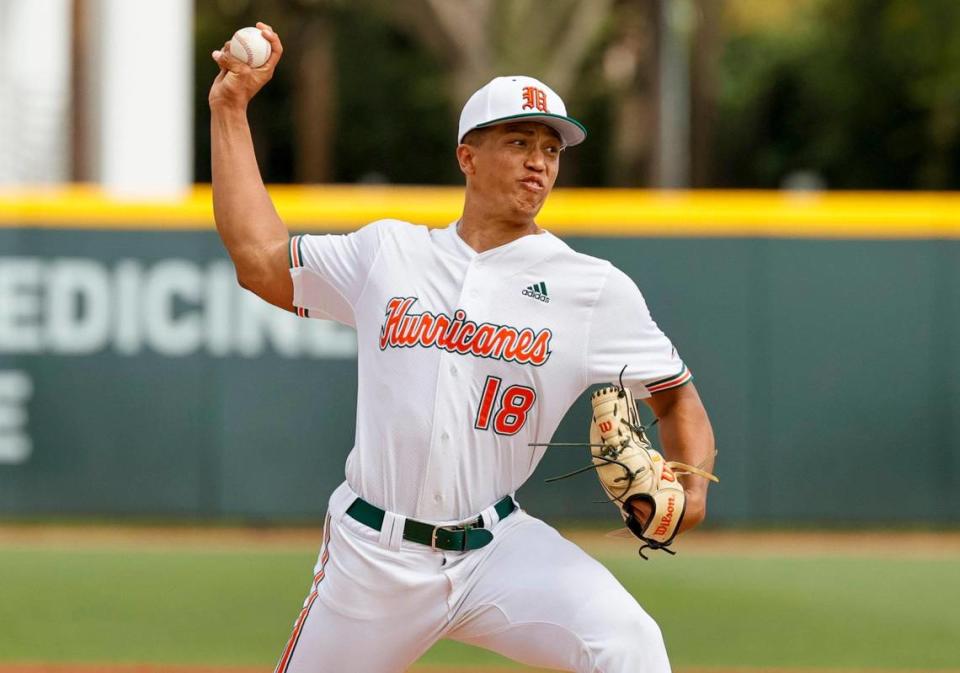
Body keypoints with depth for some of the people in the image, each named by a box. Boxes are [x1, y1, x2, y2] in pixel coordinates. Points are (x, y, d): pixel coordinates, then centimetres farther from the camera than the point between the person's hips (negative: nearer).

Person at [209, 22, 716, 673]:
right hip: (373, 554, 2)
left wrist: (691, 485, -14)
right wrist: (231, 109, 14)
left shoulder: (595, 289, 2)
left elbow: (677, 396, 7)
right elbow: (259, 256, 13)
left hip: (499, 550, -1)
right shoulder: (388, 252, 8)